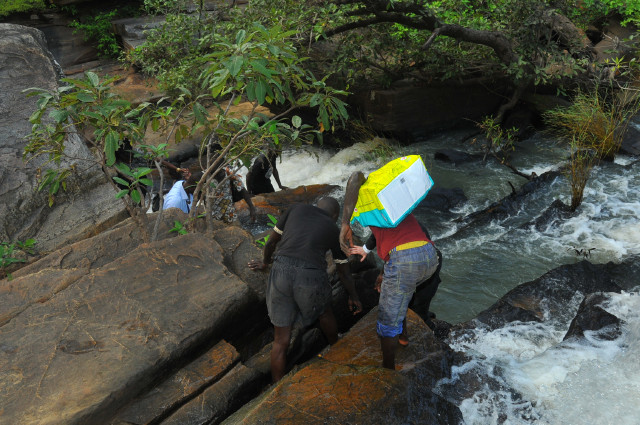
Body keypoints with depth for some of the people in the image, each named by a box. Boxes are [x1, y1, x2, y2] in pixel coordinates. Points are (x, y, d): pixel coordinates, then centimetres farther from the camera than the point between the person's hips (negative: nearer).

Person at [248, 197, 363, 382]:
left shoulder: (297, 209, 21)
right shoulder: (334, 230, 21)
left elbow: (270, 243, 24)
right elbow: (344, 273, 30)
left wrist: (264, 263, 43)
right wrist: (353, 297, 46)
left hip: (281, 272, 0)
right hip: (312, 277, 0)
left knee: (281, 341, 13)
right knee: (323, 312, 33)